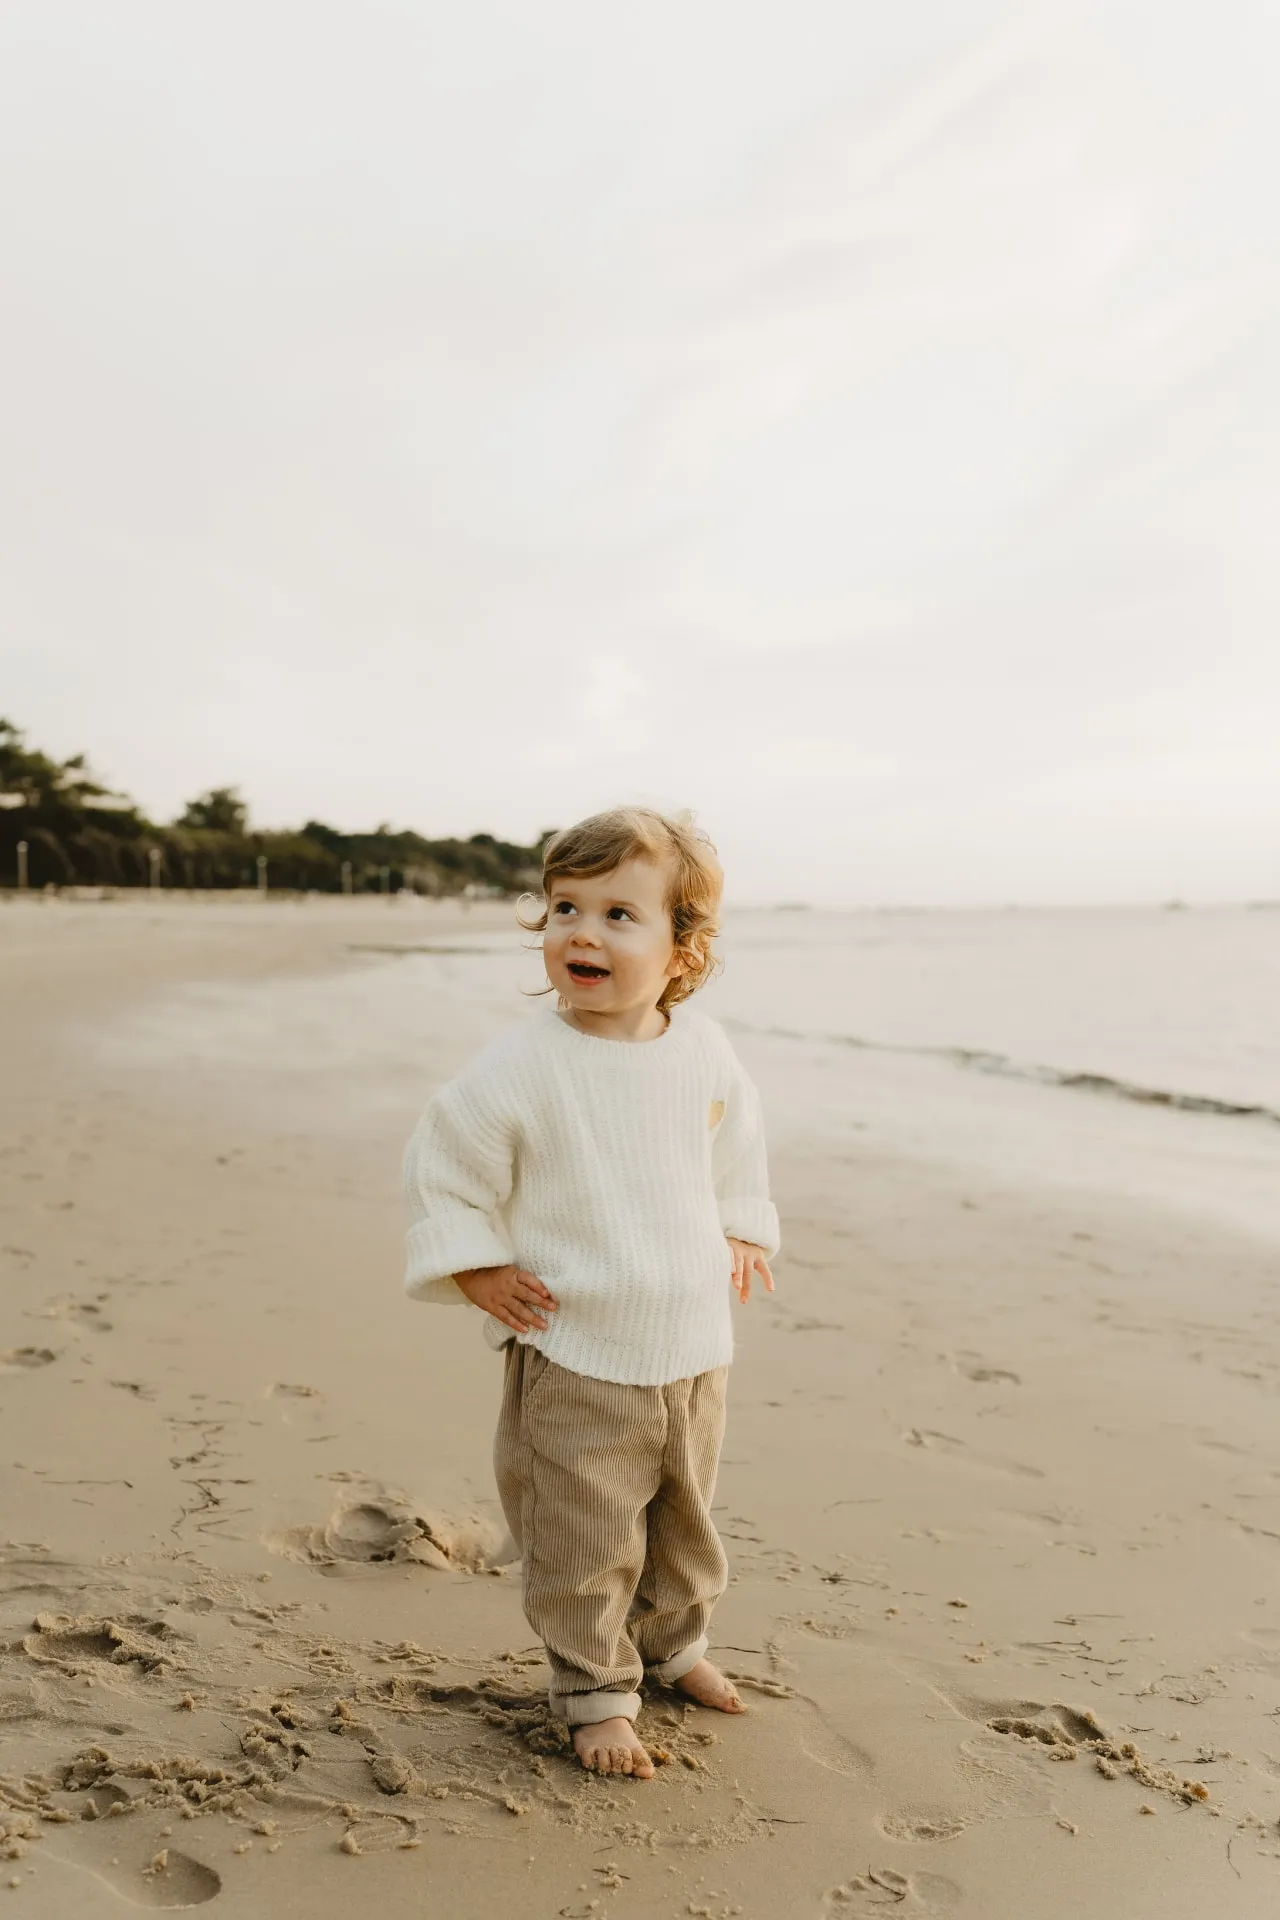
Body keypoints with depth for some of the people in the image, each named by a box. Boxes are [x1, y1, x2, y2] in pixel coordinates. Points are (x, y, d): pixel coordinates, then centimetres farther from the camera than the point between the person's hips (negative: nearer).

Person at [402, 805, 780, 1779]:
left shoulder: (704, 1050, -3)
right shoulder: (522, 1065, -18)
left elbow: (739, 1142, 17)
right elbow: (440, 1166, -7)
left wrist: (741, 1233, 13)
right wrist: (479, 1270, -11)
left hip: (694, 1345, 5)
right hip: (575, 1359, -5)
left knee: (685, 1521, 23)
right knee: (586, 1542, 6)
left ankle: (675, 1642, 48)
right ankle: (596, 1689, 29)